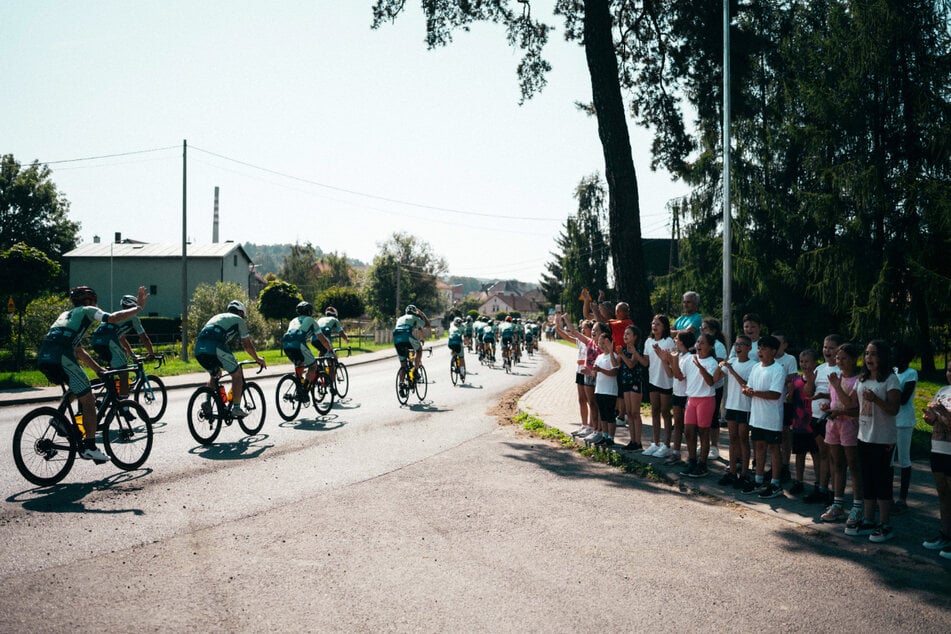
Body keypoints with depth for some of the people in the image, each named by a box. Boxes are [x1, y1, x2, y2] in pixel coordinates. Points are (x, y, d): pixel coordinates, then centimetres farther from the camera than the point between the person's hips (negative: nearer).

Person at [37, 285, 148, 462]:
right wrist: (138, 307, 4)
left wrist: (98, 368, 39)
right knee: (88, 400, 0)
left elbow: (79, 351, 38)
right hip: (60, 358, -8)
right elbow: (114, 318, -6)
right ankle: (90, 447, -1)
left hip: (43, 359, 8)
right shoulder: (87, 310, 14)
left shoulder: (66, 314, 36)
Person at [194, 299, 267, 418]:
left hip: (199, 348, 7)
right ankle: (236, 408, 7)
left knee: (214, 374, 31)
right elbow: (247, 345, 21)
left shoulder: (217, 317, 38)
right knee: (237, 374, 10)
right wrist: (257, 359, 38)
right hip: (215, 347, -7)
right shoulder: (239, 320, 20)